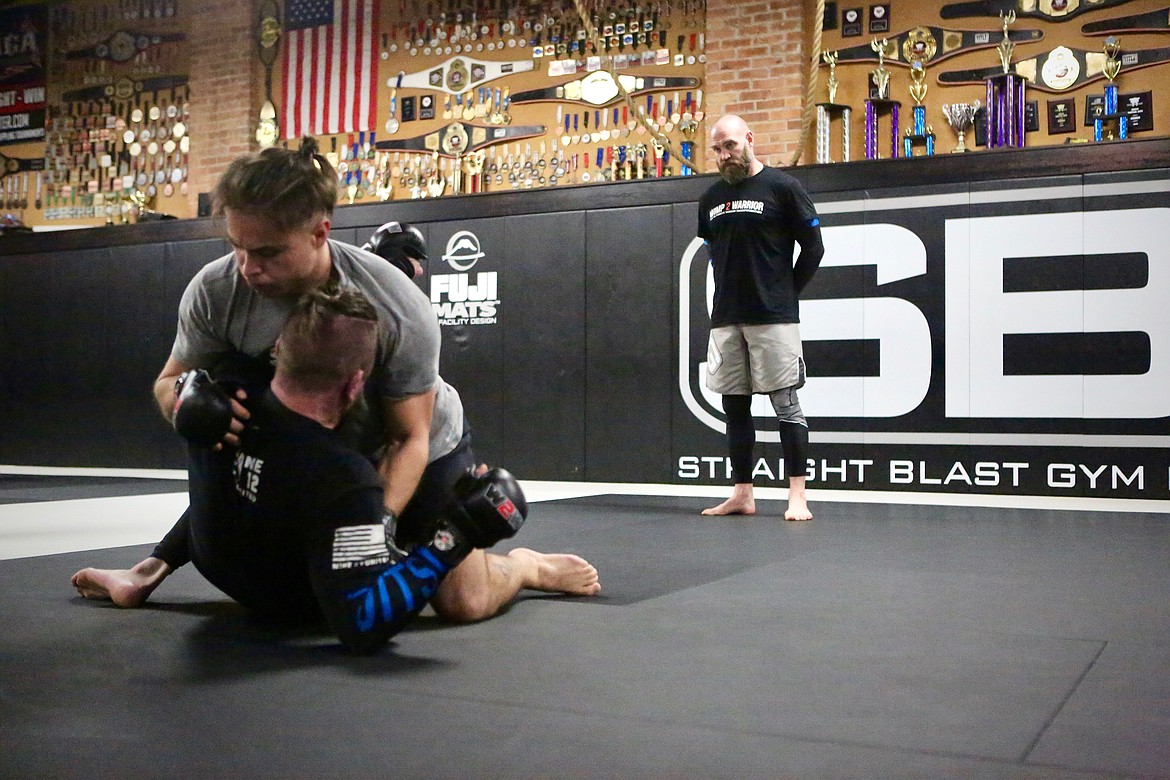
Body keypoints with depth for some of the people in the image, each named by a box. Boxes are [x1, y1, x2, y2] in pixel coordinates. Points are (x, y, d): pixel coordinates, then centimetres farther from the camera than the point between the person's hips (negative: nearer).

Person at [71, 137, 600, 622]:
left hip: (424, 447, -3)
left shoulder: (400, 309, -34)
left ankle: (528, 565, 21)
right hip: (306, 448, 4)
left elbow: (410, 438, -24)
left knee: (465, 603, -9)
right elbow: (169, 382, -10)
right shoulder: (214, 291, -26)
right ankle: (154, 569, 29)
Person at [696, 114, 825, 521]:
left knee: (786, 404, -4)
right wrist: (728, 293, 13)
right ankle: (741, 494, 16)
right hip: (726, 319, 6)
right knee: (734, 407, 8)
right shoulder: (712, 196, 13)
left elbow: (813, 247, -2)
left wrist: (786, 293, -1)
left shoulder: (782, 186, -3)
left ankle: (797, 496, 0)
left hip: (773, 318, -6)